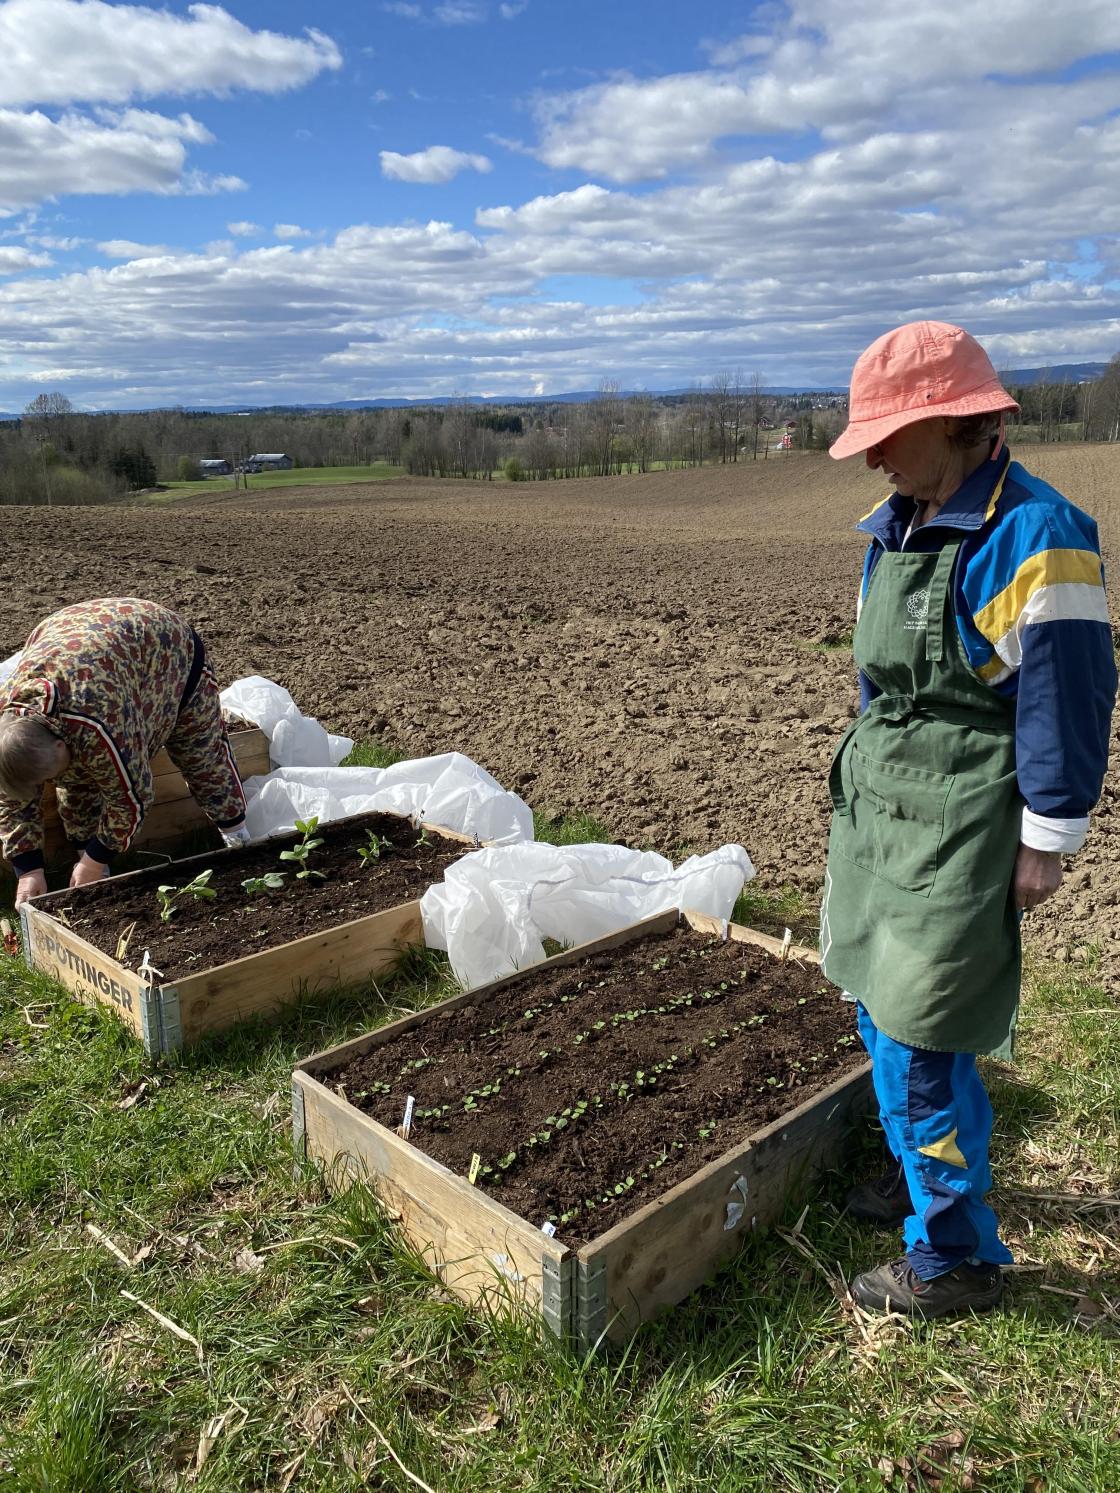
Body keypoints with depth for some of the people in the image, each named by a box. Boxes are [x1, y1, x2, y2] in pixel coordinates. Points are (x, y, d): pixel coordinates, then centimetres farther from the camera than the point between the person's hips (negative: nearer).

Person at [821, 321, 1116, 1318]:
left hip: (959, 831, -9)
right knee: (880, 1007, 20)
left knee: (925, 1041, -1)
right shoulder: (896, 530, 8)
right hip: (878, 808, 9)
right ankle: (924, 1177, 43)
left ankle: (957, 1257, 20)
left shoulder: (1033, 536, -18)